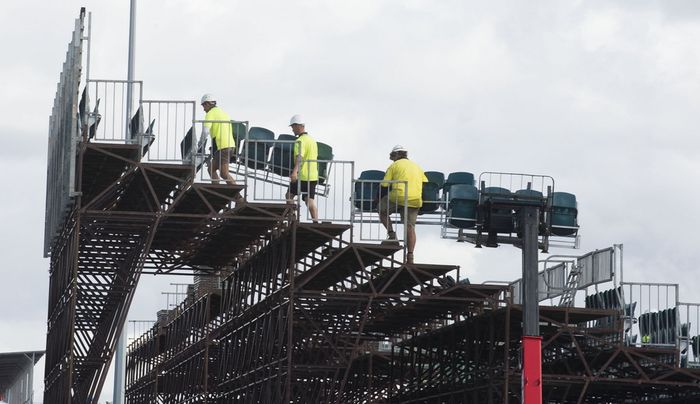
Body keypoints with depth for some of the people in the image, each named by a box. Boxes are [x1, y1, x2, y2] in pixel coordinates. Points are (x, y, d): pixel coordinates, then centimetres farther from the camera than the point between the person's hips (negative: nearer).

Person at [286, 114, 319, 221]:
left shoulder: (300, 141, -12)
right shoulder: (312, 140, 17)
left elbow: (299, 157, -29)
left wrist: (295, 171, -44)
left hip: (302, 176, -8)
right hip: (313, 176, 8)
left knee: (289, 195, 8)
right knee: (310, 200, 3)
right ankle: (316, 221, -10)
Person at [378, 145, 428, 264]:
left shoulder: (394, 166, 11)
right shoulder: (417, 167, 25)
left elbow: (384, 186, 5)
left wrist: (381, 199, 17)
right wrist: (422, 200, 29)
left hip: (398, 197, -4)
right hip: (415, 200, 4)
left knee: (382, 211, 21)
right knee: (410, 227, 4)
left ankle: (391, 233, 3)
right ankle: (410, 256, -4)